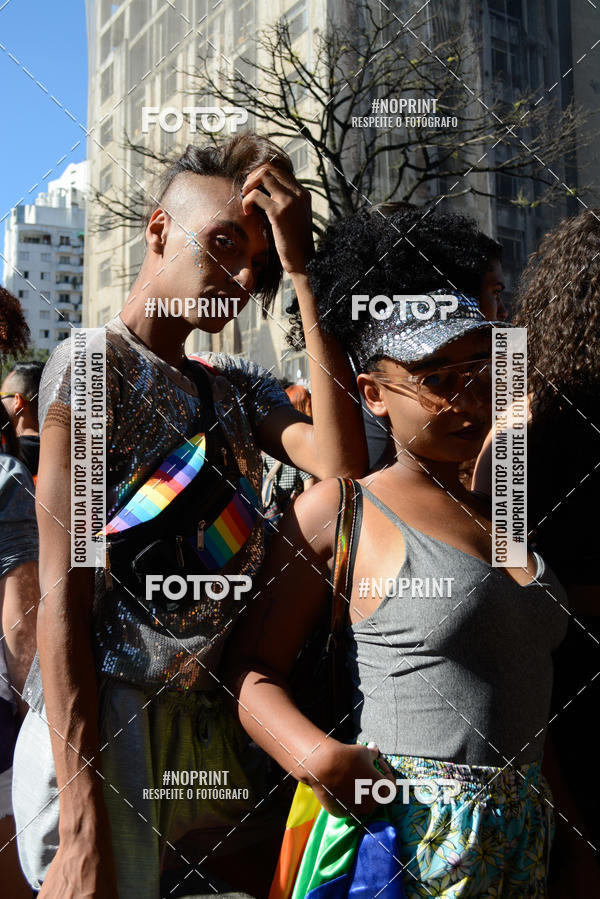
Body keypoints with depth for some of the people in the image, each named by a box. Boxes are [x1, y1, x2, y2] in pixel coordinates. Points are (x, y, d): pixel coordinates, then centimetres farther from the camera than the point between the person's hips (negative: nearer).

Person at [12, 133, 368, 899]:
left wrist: (301, 271, -7)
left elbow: (342, 460, -8)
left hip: (216, 728, 7)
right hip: (101, 728, -6)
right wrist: (83, 823, -20)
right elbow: (63, 596, -14)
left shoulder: (238, 387, 13)